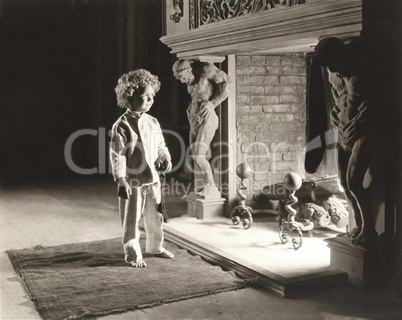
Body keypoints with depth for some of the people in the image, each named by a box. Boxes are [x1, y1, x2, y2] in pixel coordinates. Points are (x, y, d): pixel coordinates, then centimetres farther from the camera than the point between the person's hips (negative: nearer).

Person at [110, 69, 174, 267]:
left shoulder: (152, 122, 6)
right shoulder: (122, 125, -13)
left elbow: (160, 145, 17)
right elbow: (117, 155, -16)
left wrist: (165, 158, -3)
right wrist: (121, 180, -21)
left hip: (153, 179, 6)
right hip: (133, 182, -6)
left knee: (155, 216, 18)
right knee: (132, 220, 4)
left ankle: (155, 246, 37)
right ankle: (133, 255, 19)